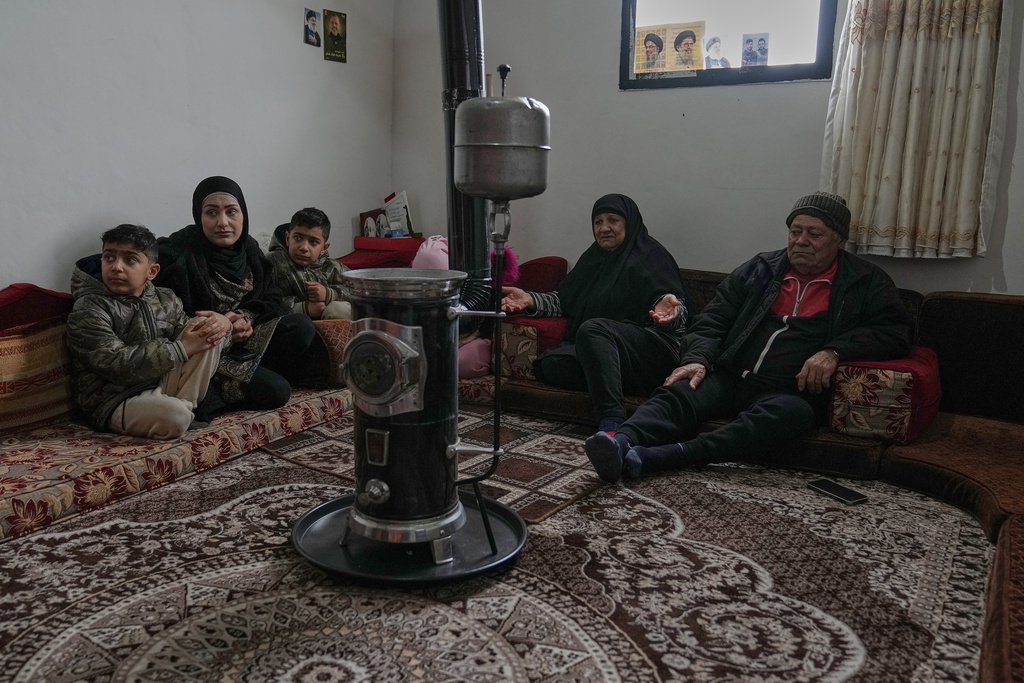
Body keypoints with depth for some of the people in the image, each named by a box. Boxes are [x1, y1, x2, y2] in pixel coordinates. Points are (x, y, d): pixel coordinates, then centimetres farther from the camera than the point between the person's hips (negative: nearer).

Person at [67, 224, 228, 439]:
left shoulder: (165, 300, 10)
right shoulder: (88, 310, -9)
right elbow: (118, 364, -20)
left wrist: (215, 326, -10)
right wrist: (181, 348, -20)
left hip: (163, 385, 7)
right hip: (114, 403, -6)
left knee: (205, 326, -7)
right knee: (174, 417, -38)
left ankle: (184, 404, -10)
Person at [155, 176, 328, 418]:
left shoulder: (249, 248, 7)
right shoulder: (176, 252, -13)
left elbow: (273, 298, 8)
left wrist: (246, 316, -14)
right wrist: (223, 324, -25)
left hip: (245, 338, 7)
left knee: (302, 326, -16)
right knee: (275, 390, -24)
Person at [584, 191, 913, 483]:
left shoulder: (866, 282, 13)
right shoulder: (759, 270, 19)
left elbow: (895, 330, 2)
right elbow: (712, 322, 14)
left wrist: (834, 351, -14)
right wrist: (698, 359, -7)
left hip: (789, 391, -3)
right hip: (728, 377, 3)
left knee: (785, 413, -38)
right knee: (678, 392, -28)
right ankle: (622, 443, -54)